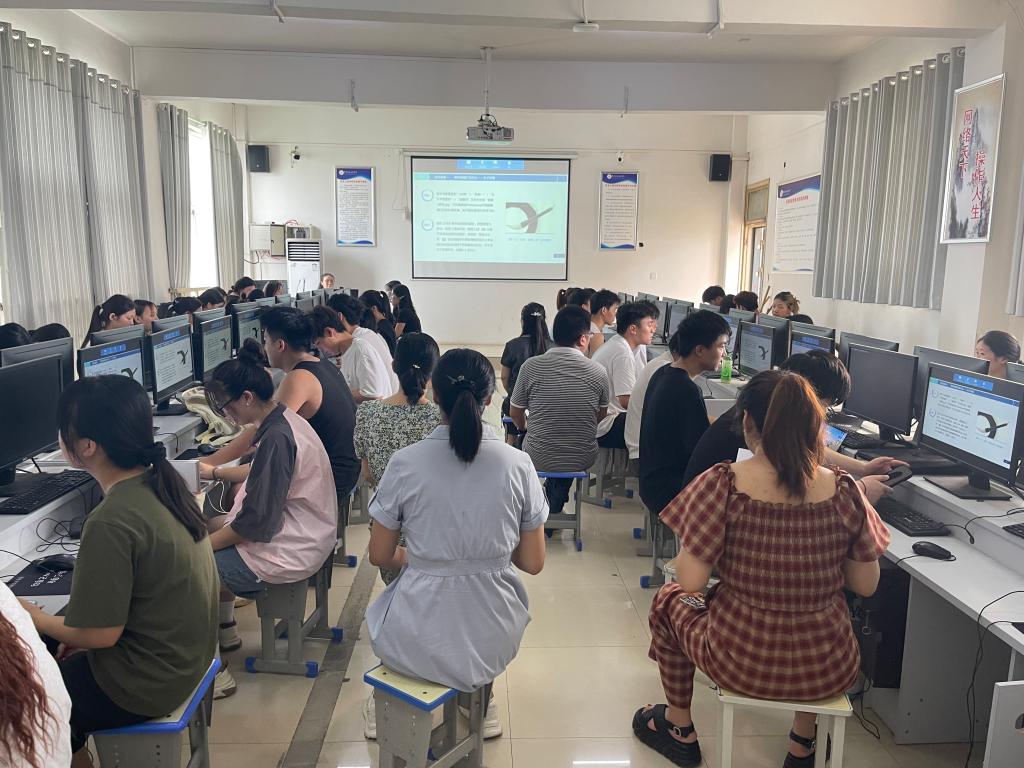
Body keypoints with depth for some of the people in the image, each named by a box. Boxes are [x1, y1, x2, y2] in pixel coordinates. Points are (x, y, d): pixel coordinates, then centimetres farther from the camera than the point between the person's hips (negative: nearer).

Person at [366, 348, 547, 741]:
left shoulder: (404, 463, -14)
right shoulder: (518, 464, -11)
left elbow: (380, 556, -3)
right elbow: (533, 562, -5)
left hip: (417, 642, -1)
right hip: (492, 642, 1)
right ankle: (481, 703, 49)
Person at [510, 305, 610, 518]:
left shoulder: (531, 367, -12)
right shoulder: (598, 372, -11)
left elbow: (516, 415, 1)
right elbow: (601, 416, 6)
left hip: (539, 460, 0)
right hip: (582, 460, 0)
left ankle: (551, 501, 42)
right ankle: (555, 505, 42)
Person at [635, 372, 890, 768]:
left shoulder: (723, 485, -20)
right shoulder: (844, 491, -11)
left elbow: (690, 582, -18)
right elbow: (866, 585, -1)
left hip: (741, 663, -2)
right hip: (829, 671, 3)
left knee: (668, 600, 28)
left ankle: (680, 731, 43)